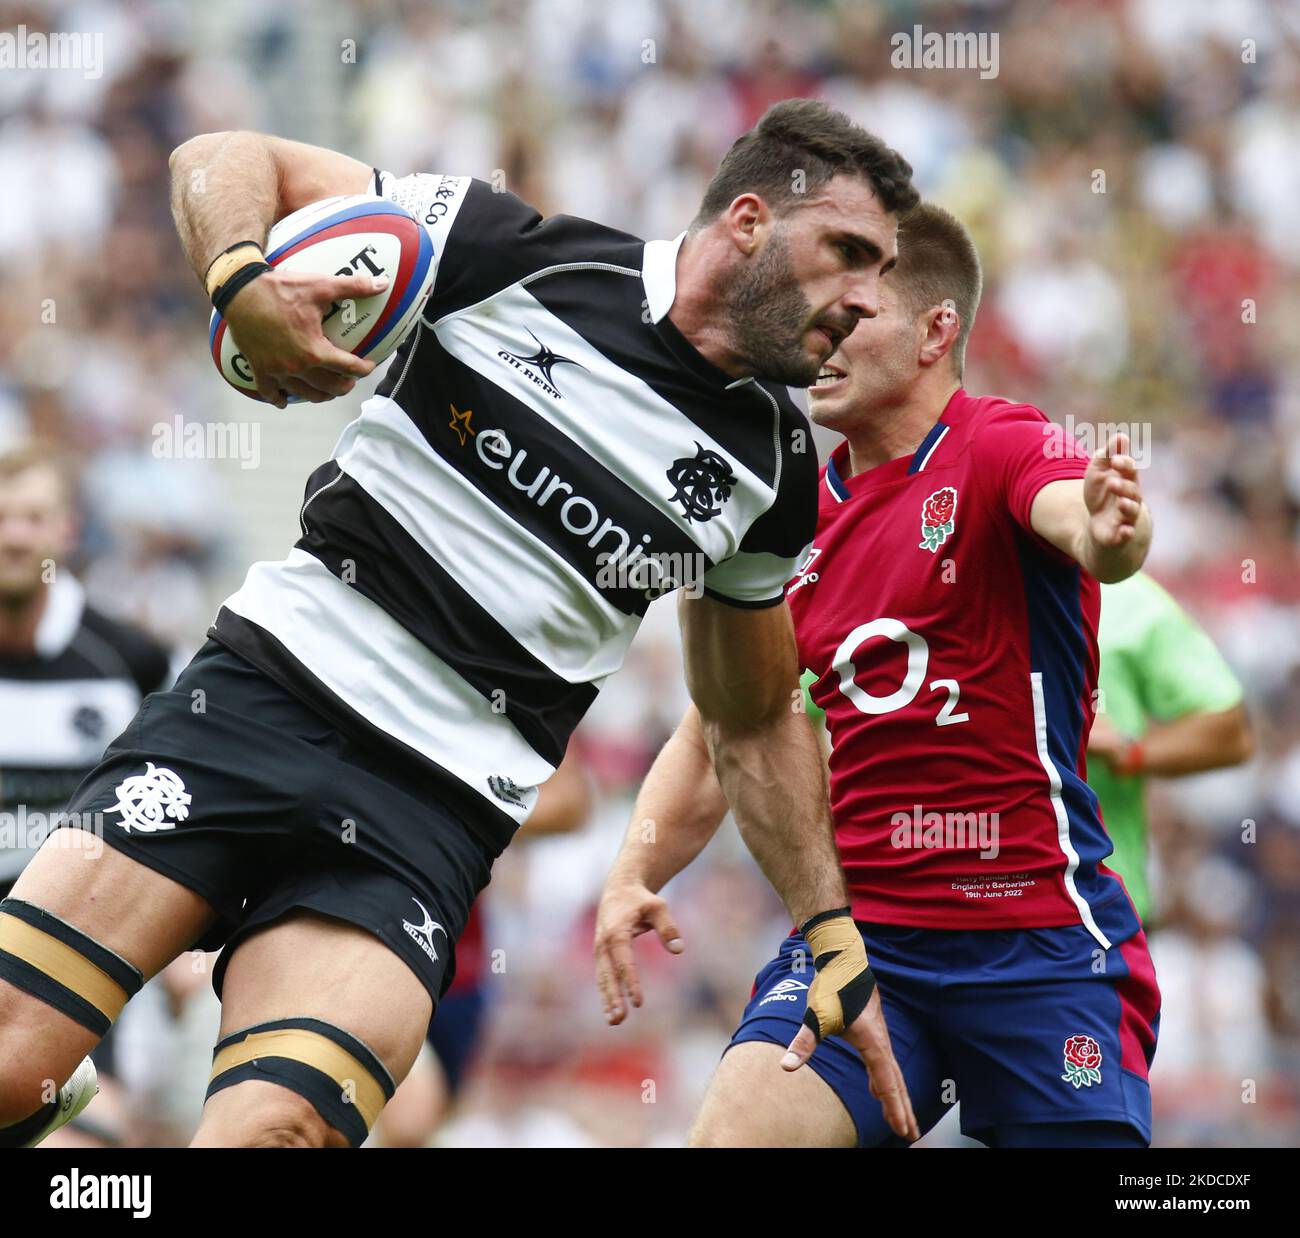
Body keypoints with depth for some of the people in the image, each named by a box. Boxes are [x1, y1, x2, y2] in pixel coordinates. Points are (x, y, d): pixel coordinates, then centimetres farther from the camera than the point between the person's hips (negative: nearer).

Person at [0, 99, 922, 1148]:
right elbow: (229, 160, 4)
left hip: (437, 816, 2)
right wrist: (241, 279, -18)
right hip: (264, 695, -2)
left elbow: (754, 724, 25)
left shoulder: (774, 471, 10)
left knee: (280, 1129, -25)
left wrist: (835, 941, 21)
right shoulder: (519, 255, -1)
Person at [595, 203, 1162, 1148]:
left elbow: (1075, 514, -30)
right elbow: (716, 735, 17)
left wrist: (1108, 530, -54)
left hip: (1041, 939, -4)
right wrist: (633, 878, 2)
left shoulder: (999, 446, -6)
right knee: (734, 1131, -18)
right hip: (857, 928, 4)